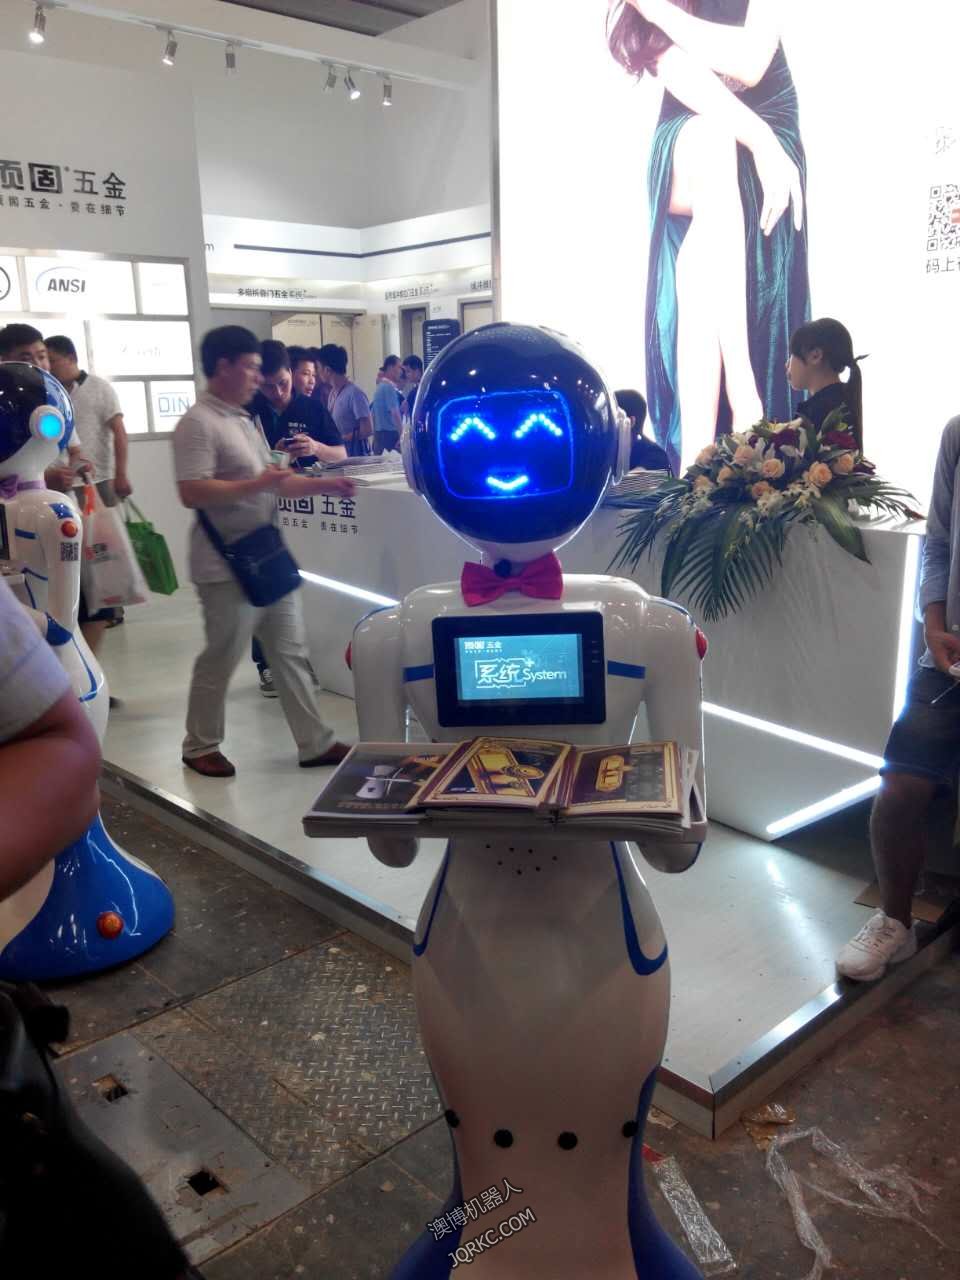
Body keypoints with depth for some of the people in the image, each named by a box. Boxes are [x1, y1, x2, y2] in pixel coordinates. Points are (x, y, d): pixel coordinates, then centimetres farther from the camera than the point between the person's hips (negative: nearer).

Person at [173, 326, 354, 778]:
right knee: (221, 660, 4)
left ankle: (314, 744, 19)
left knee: (290, 653, 11)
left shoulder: (243, 419, 14)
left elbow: (272, 481, 19)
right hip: (229, 567, -9)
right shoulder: (197, 424, -14)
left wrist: (323, 484, 7)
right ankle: (200, 747, 22)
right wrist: (256, 485, -24)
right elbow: (191, 493, -23)